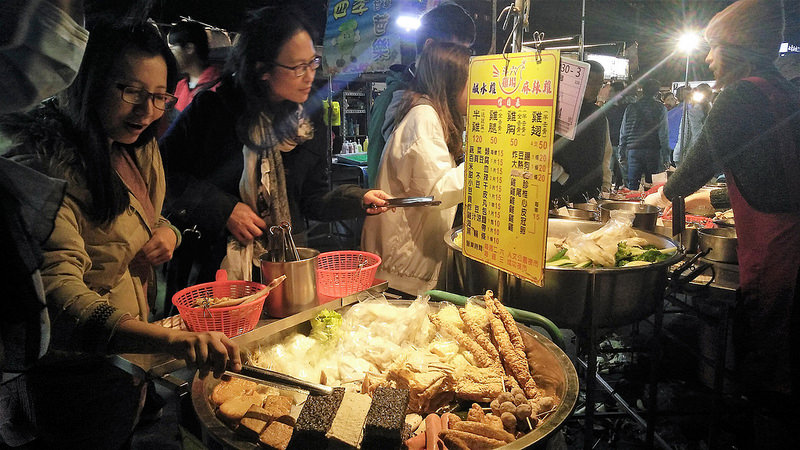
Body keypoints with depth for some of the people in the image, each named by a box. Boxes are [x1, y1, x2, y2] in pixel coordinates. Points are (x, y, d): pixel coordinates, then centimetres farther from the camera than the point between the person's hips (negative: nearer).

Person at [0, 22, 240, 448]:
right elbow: (56, 290, -36)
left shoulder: (139, 150, 2)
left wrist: (166, 232, -9)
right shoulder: (46, 162, -25)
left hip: (130, 356, 8)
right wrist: (170, 340, -50)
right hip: (71, 376, -7)